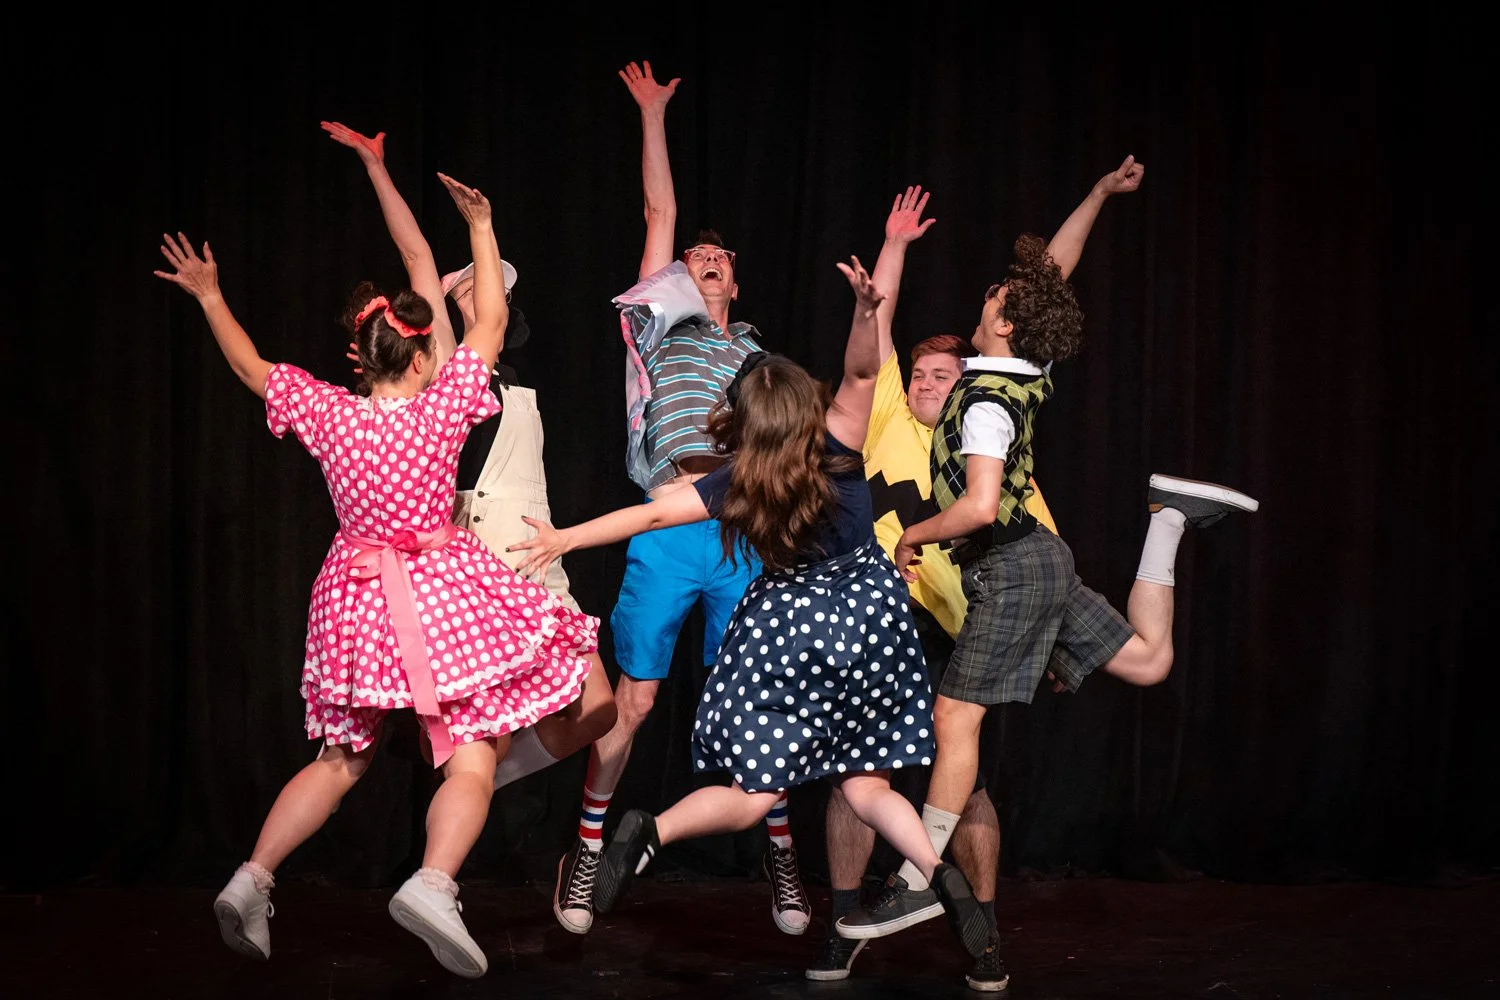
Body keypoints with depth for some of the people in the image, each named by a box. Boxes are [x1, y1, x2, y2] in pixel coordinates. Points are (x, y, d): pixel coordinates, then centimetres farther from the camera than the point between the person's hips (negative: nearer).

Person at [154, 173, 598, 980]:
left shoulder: (326, 412, -7)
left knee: (342, 757, 20)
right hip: (440, 594, -5)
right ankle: (433, 883, -25)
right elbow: (491, 322, -4)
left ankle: (250, 882, 16)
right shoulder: (440, 410, -14)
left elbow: (252, 368, 10)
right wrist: (482, 228, 5)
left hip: (356, 598, 5)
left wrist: (208, 297, 19)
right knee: (472, 755, -2)